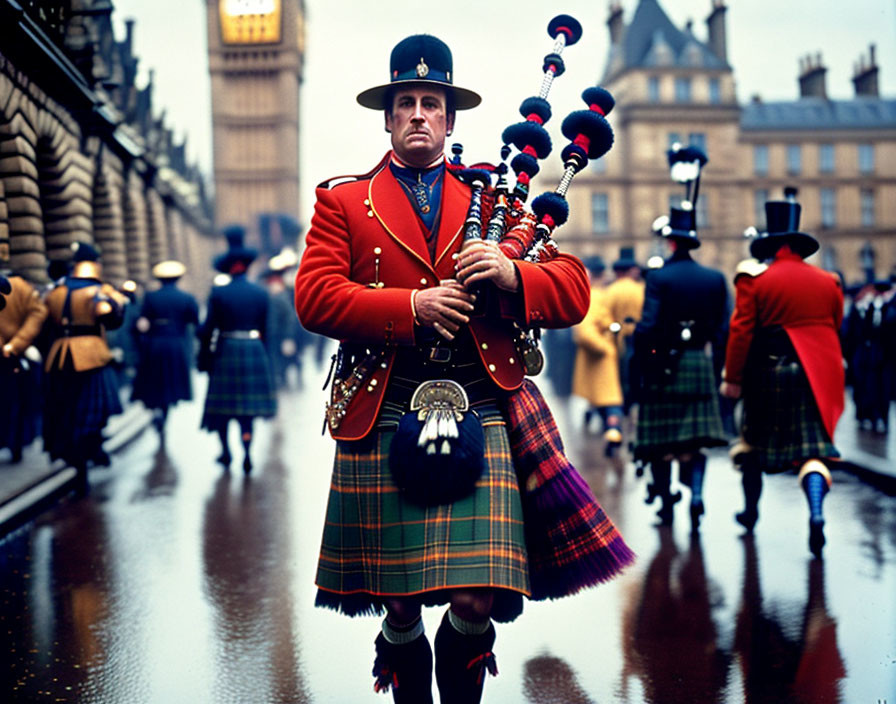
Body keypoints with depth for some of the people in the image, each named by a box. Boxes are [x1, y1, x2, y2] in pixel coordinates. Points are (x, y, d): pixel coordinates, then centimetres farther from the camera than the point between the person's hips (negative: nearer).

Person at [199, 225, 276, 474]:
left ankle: (226, 451, 18)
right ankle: (247, 452, -4)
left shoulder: (218, 293, -7)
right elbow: (265, 328, 7)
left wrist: (205, 356, 6)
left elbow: (208, 328, -5)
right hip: (253, 350, 2)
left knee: (222, 403, 11)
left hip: (226, 350, -2)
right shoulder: (260, 293, 1)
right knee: (248, 405, 6)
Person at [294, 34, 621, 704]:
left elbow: (573, 293, 11)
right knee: (399, 605, 2)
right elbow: (314, 297, -1)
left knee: (477, 601, -8)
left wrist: (511, 275, -10)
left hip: (481, 415, 1)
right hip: (384, 418, 0)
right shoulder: (344, 201, 13)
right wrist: (411, 307, -11)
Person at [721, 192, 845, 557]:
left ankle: (751, 509, 31)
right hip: (817, 373, 2)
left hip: (767, 371, -1)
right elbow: (835, 328, 14)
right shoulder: (828, 281, 5)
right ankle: (816, 515, -22)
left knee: (754, 441, 17)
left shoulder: (754, 280, -6)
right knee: (812, 447, -2)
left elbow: (741, 331, -9)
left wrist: (732, 377, -4)